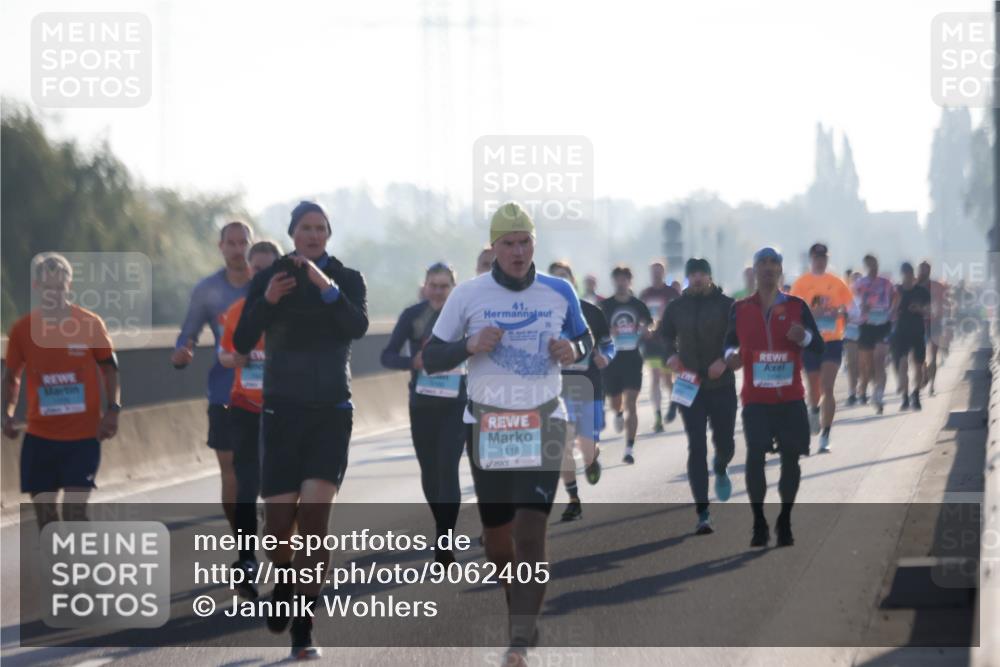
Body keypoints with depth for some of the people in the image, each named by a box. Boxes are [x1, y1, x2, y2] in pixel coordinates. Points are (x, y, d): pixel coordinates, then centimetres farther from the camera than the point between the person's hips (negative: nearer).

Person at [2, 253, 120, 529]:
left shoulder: (89, 324, -4)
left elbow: (109, 368, 5)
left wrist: (112, 410, -7)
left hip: (83, 435, -2)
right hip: (39, 436, 2)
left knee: (74, 510, -9)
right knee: (44, 511, 5)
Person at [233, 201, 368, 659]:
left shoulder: (347, 279, 1)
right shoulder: (269, 278, 2)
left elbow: (359, 327, -18)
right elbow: (242, 342, -5)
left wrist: (328, 289, -31)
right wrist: (267, 301, -20)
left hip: (331, 412, -1)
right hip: (282, 411, 1)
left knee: (315, 515, -14)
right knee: (278, 521, -2)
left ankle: (303, 631, -9)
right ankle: (283, 581, 33)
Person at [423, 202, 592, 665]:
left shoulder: (559, 293, 2)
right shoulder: (467, 295, -2)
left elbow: (585, 338, 17)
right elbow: (430, 358, 1)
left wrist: (573, 349, -6)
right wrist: (470, 346, -17)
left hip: (543, 425, -1)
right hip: (486, 426, 1)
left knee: (531, 532, -13)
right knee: (496, 534, 8)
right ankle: (521, 616, 35)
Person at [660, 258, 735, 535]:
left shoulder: (727, 305, -2)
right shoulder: (676, 308, 4)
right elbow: (664, 335, 16)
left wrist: (725, 360, -19)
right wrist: (671, 354, -4)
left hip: (722, 385, 0)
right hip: (690, 386, 0)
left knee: (724, 444, 7)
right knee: (696, 448, -7)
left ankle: (720, 469, 47)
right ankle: (703, 514, -7)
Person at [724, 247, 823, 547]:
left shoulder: (797, 306, 3)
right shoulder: (740, 309, 4)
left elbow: (819, 346, 2)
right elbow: (730, 342, 13)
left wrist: (804, 337, -20)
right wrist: (731, 355, -10)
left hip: (791, 398, 0)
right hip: (755, 398, 0)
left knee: (790, 457, 0)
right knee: (754, 456, -10)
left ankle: (785, 523, 12)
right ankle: (759, 524, -1)